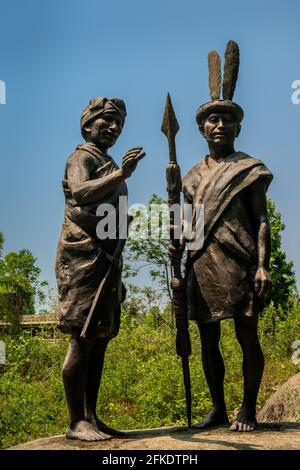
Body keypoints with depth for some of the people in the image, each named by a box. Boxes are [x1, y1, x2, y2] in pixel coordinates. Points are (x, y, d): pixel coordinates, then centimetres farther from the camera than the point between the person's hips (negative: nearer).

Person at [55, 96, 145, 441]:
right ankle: (76, 422, -7)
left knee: (100, 339, 6)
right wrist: (121, 174, -34)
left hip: (105, 257, 9)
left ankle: (90, 417, 10)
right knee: (83, 338, -11)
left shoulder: (110, 168, 26)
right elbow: (80, 193, -21)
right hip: (83, 255, -9)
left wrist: (117, 275, 23)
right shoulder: (82, 157, 1)